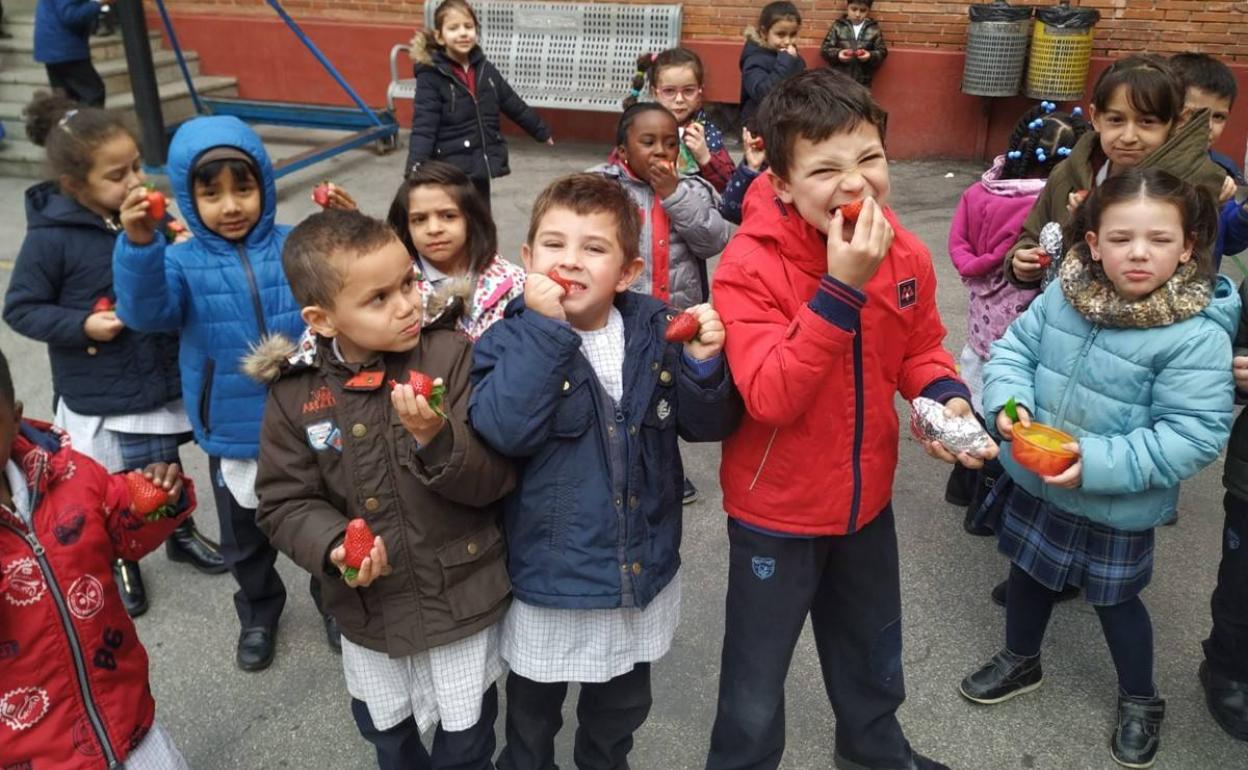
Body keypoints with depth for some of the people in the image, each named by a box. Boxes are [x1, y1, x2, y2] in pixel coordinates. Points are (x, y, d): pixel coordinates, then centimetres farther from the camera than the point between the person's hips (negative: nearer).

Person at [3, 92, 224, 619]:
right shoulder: (51, 237, -19)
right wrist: (82, 325, -22)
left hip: (164, 378, 4)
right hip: (100, 398, -4)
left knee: (167, 468, 23)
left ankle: (182, 534, 48)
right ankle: (117, 562, 40)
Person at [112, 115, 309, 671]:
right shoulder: (184, 263, -9)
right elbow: (145, 309, -24)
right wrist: (138, 245, -42)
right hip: (233, 434, 1)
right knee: (245, 540, 22)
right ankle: (258, 615, 48)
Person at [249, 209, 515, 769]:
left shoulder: (451, 356, -17)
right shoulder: (296, 393, -10)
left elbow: (496, 478, -18)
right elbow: (284, 503, -5)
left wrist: (437, 440, -37)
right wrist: (333, 546, -23)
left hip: (462, 599, -2)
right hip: (368, 611, 3)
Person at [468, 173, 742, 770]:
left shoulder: (657, 329, -8)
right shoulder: (512, 339, -15)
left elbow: (706, 425, -5)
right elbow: (506, 431, -32)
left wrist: (704, 365, -24)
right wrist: (545, 329, -32)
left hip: (642, 567, 3)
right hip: (549, 576, -3)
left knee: (623, 703, 28)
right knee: (534, 706, 23)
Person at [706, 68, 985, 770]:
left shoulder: (905, 254, -9)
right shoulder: (750, 266, -26)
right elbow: (771, 398, -34)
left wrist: (947, 395, -14)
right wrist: (843, 286, -39)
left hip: (867, 496, 6)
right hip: (778, 510, -5)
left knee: (873, 651, 31)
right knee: (756, 686, 15)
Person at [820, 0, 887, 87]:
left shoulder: (874, 29, 4)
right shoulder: (837, 26, 2)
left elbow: (882, 52, 5)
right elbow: (825, 49, 1)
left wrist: (871, 56, -17)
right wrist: (837, 54, -20)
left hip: (862, 82, 1)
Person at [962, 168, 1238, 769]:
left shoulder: (1196, 335, -25)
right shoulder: (1064, 294, -11)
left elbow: (1195, 433, -24)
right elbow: (1013, 348, -1)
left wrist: (1100, 462, -31)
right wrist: (1010, 401, -21)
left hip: (1117, 506, -4)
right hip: (1035, 479, 5)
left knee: (1114, 598, 17)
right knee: (1028, 572, 24)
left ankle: (1140, 701, 46)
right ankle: (1019, 662, 53)